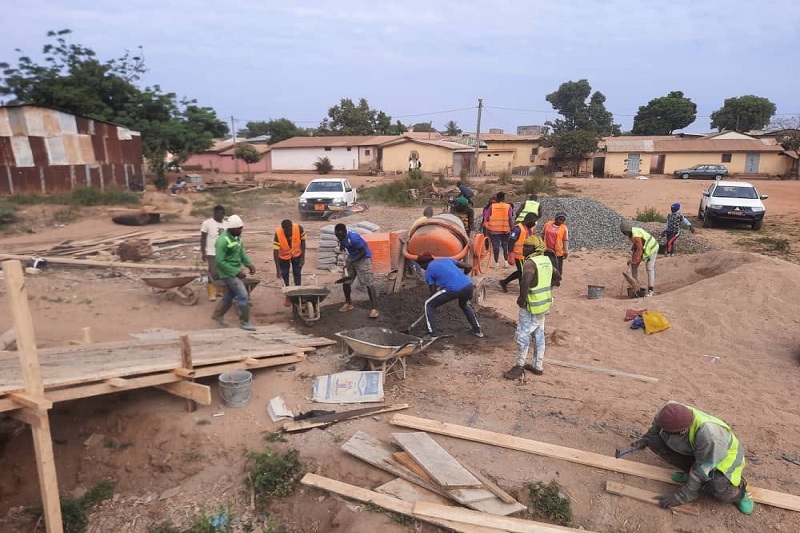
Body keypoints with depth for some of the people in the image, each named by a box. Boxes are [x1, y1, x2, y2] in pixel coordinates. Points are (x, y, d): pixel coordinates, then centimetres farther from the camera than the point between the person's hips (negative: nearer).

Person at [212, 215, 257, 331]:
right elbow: (220, 262, -24)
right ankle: (244, 322, 7)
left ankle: (218, 314, 40)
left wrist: (249, 264, 3)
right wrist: (236, 272, -23)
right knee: (243, 296, -7)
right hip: (228, 273, -9)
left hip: (237, 270, 9)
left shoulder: (237, 236, 2)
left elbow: (241, 252, 16)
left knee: (231, 294, 21)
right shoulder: (223, 241, -25)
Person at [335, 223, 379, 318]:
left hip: (363, 259, -8)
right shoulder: (342, 239, -5)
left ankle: (375, 309, -15)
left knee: (369, 283, -12)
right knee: (345, 281, 8)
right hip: (351, 258, 8)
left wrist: (351, 262, -24)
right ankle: (348, 303, 28)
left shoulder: (353, 238, -29)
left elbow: (363, 251, -24)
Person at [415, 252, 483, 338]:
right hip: (468, 285, 6)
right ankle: (478, 330, 39)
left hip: (453, 289, -6)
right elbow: (469, 267, 23)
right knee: (464, 304, 39)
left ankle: (432, 334, 10)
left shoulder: (428, 271, 15)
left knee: (428, 305, 15)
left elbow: (433, 292, 14)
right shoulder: (446, 259, 27)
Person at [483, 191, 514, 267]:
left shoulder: (492, 206, 0)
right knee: (505, 245, 15)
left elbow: (486, 217, -1)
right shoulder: (508, 206, -1)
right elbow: (510, 219, -7)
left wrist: (486, 226, 11)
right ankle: (506, 261, 13)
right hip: (505, 229, 0)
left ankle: (496, 262, 4)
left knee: (495, 246, 4)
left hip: (494, 229, 0)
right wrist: (512, 228, -3)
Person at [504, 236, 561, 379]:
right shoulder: (546, 260, 8)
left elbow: (525, 282, -34)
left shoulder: (530, 262, -19)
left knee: (522, 335, -1)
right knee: (538, 335, 17)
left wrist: (521, 299, -21)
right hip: (544, 304, 9)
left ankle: (519, 367, 7)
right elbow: (557, 277, 21)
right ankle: (538, 366, 27)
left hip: (532, 306, -9)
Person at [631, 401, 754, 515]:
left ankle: (738, 489, 0)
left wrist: (681, 497, -25)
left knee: (717, 490, -35)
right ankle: (690, 472, 1)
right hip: (694, 452, 5)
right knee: (654, 441, -14)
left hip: (723, 458, -5)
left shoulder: (709, 435, -42)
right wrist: (646, 438, 2)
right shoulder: (675, 414, -26)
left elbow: (702, 470, -31)